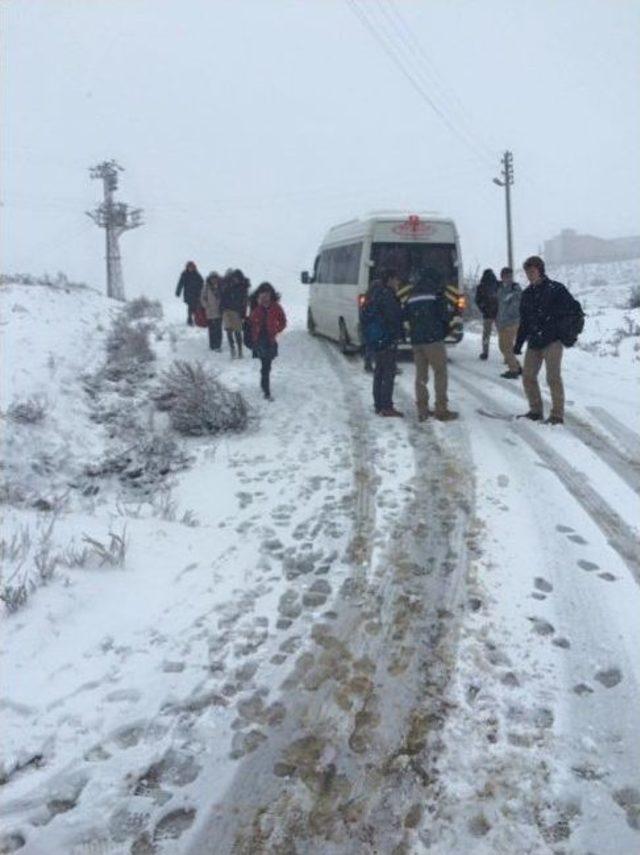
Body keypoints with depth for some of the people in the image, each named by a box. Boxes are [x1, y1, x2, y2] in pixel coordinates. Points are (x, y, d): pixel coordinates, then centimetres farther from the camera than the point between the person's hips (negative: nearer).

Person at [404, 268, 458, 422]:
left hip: (416, 340, 6)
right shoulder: (436, 292, 2)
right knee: (440, 373, -1)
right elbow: (443, 315, -3)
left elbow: (406, 317, 17)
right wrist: (444, 332, 12)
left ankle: (422, 411, 7)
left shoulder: (413, 295, 18)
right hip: (433, 339, -5)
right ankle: (441, 410, -4)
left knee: (420, 374, 9)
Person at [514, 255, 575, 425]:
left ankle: (557, 414, -2)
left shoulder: (556, 289, -4)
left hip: (552, 340, -6)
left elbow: (573, 309, -3)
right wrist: (519, 343, 14)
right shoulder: (527, 294, 14)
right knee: (528, 376, 5)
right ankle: (535, 410, 20)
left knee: (553, 377, -10)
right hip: (534, 342, 6)